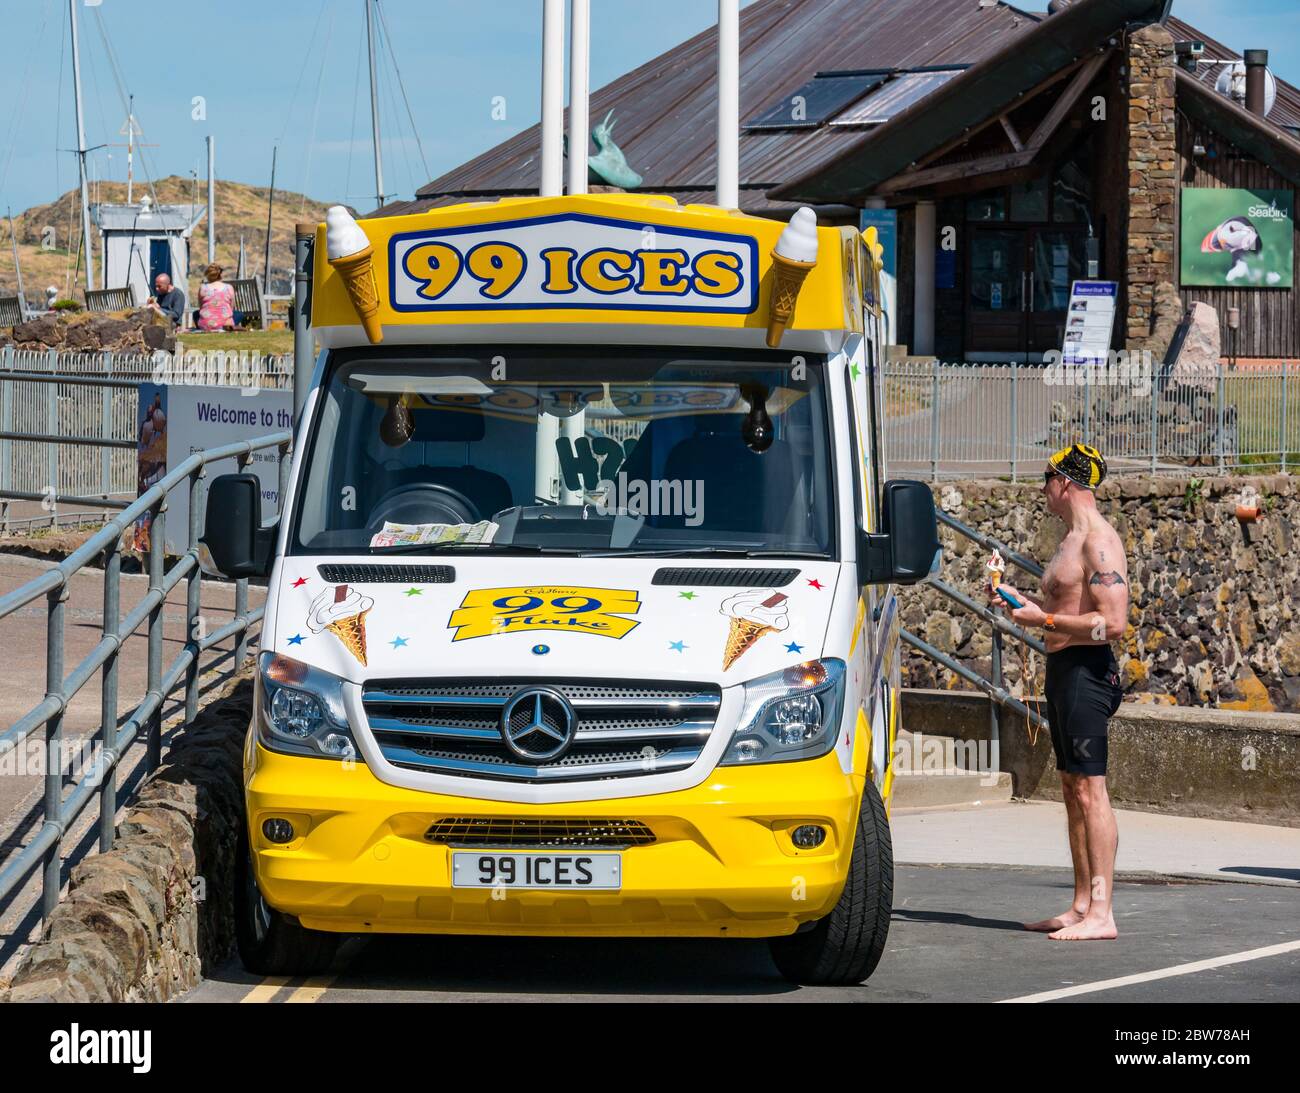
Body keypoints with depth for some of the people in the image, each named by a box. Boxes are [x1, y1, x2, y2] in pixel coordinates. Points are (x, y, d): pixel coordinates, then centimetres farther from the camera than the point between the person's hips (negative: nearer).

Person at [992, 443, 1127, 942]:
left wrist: (1043, 620, -18)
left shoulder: (1099, 542, -14)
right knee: (1072, 789, 12)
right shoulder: (1072, 539, 18)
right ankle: (1082, 907, 16)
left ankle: (1101, 914, -13)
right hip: (1063, 669, 11)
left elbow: (1112, 622, -22)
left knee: (1090, 788, -11)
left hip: (1085, 670, -11)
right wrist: (1019, 599, 20)